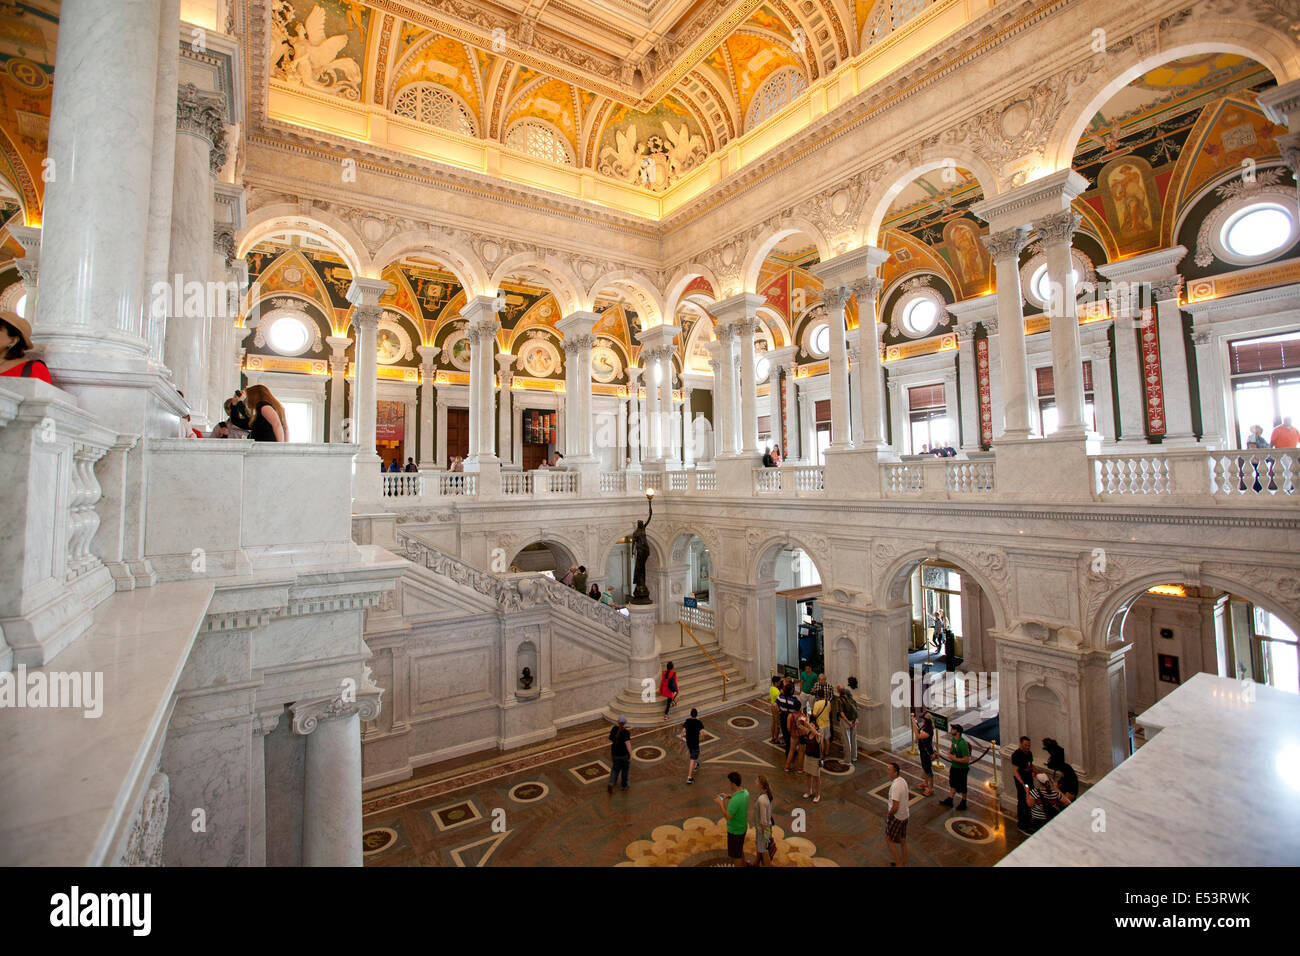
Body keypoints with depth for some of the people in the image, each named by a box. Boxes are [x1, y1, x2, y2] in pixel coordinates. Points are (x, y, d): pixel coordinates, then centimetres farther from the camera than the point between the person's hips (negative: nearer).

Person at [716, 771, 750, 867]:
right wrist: (728, 796, 6)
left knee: (736, 855, 14)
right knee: (740, 850, 30)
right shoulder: (745, 792, -9)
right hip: (743, 828, 8)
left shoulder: (734, 800, -37)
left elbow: (728, 817, -29)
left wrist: (721, 803, -19)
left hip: (735, 831, -8)